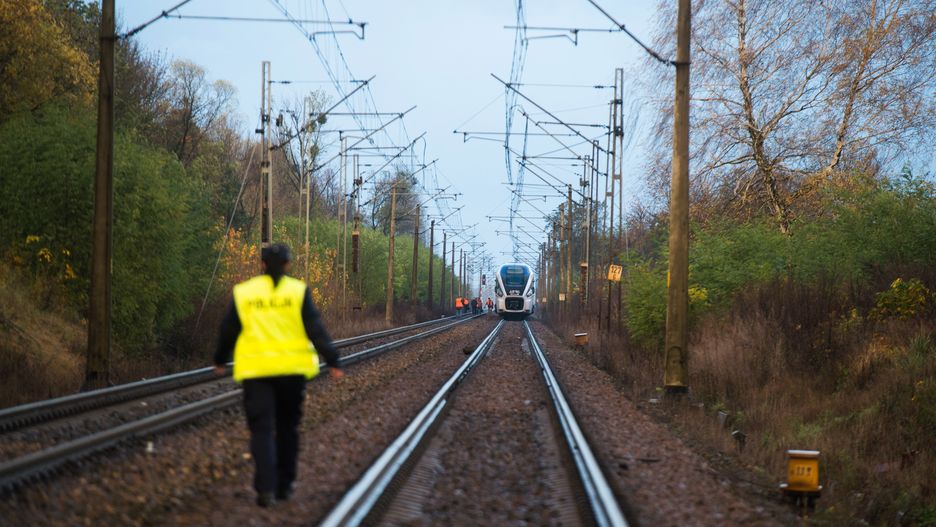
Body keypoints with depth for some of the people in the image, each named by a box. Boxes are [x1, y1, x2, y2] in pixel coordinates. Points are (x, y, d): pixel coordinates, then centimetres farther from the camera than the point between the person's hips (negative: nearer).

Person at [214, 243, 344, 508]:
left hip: (256, 369, 0)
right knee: (287, 427, 15)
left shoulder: (243, 292, 3)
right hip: (291, 368, 0)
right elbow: (315, 329, -6)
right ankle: (284, 485, 18)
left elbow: (228, 330, 10)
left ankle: (266, 488, -15)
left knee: (262, 429, -1)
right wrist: (332, 361, -2)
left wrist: (220, 360, 25)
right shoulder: (298, 291, -1)